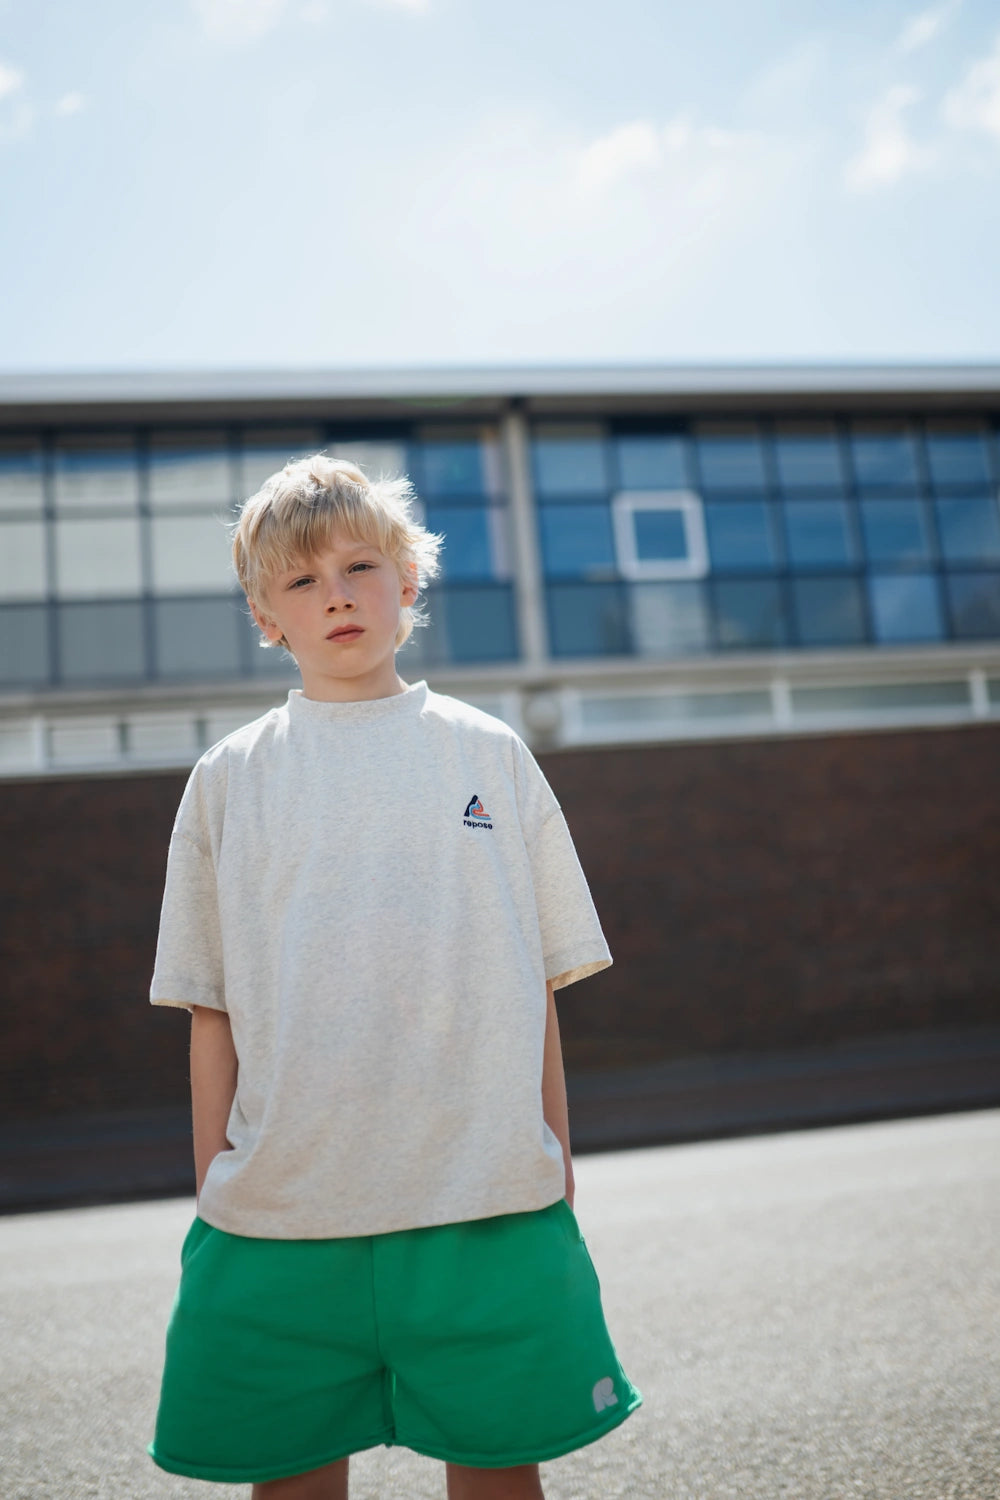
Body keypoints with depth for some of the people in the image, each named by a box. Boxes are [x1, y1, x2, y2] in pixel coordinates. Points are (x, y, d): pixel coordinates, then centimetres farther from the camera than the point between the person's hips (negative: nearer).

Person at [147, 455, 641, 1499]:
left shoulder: (487, 753, 6)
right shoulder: (231, 777, 6)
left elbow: (537, 988, 8)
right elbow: (211, 1008, 7)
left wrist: (554, 1173, 7)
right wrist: (212, 1191, 4)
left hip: (491, 1197, 0)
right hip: (281, 1207, 1)